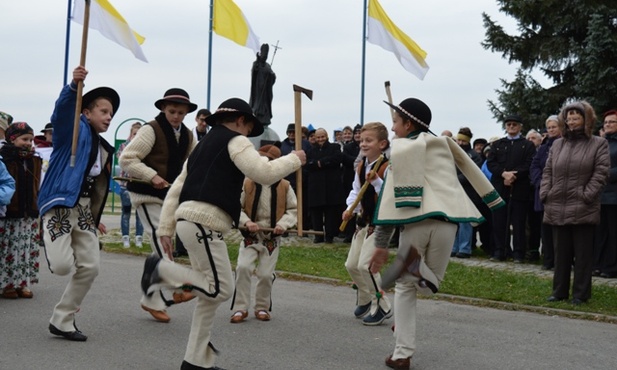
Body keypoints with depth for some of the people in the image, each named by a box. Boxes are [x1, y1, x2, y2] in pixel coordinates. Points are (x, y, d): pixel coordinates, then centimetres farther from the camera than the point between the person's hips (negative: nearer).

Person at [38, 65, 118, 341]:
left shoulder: (104, 147, 18)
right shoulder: (75, 129, -3)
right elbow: (62, 109, -27)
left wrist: (95, 217, 24)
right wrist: (75, 85, -45)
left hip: (83, 208, 8)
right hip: (59, 203, -8)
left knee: (90, 268, 4)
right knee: (62, 266, -21)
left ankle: (62, 321, 17)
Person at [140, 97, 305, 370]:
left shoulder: (204, 146, 28)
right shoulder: (234, 140, 3)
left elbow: (176, 189, 24)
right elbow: (264, 173, -11)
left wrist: (166, 228, 22)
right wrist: (294, 160, 5)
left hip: (188, 219, 10)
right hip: (204, 221, -10)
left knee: (211, 293, 11)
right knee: (220, 289, -8)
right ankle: (161, 269, -9)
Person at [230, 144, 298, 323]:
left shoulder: (284, 186, -2)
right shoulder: (247, 183, -7)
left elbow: (293, 210, 4)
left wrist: (283, 224, -13)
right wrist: (246, 222, -20)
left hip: (272, 238, 1)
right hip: (250, 235, -1)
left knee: (266, 274, 2)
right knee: (243, 267, -15)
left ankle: (262, 307, 23)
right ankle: (240, 308, -3)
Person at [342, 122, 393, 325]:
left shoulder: (387, 167, -17)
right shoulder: (361, 166, 7)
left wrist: (376, 181, -34)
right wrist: (351, 208, -1)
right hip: (364, 219, 8)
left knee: (365, 264, -15)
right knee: (351, 264, 12)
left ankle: (382, 306, 2)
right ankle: (365, 300, 34)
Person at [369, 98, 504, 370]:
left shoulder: (400, 152, 9)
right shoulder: (443, 144, 20)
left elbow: (390, 197, 3)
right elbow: (472, 173, 22)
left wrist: (381, 244, 2)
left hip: (415, 221, -2)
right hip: (445, 220, 2)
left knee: (405, 286, 15)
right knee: (431, 283, 19)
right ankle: (417, 264, -18)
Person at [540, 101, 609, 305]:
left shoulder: (599, 144, 2)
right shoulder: (557, 144, 16)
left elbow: (600, 173, -6)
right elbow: (547, 171, 14)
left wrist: (587, 195, -15)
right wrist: (545, 193, 1)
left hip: (583, 209, -4)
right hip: (557, 208, 4)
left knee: (582, 253, 1)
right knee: (561, 252, 11)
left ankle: (580, 294, 8)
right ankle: (559, 291, 19)